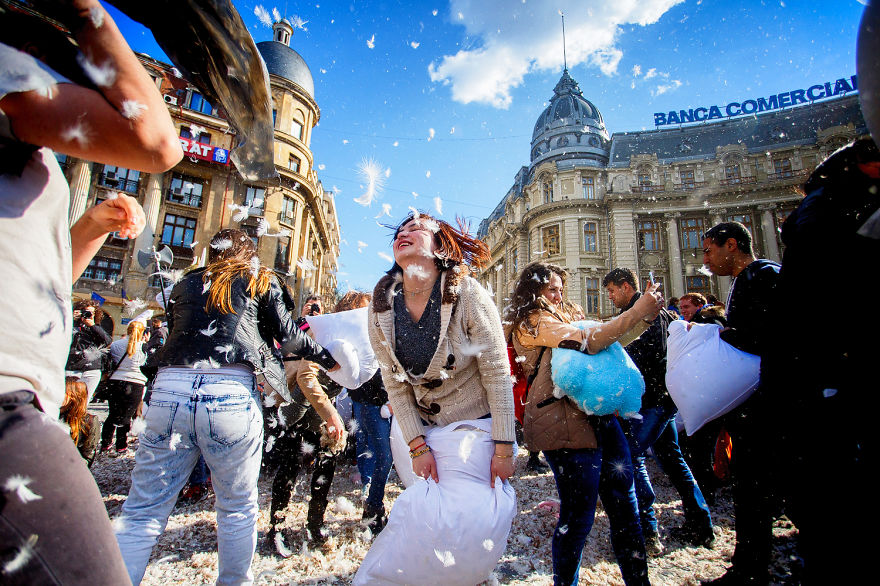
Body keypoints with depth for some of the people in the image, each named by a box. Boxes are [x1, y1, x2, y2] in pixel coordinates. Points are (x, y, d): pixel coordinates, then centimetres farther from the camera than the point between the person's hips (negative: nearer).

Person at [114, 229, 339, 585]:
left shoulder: (186, 284, 24)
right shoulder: (260, 280, 14)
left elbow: (175, 333, 26)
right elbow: (288, 336, 10)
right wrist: (328, 358, 22)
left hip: (169, 389, 3)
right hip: (231, 393, -3)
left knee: (143, 514, 11)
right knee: (238, 508, 15)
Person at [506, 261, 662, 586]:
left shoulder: (559, 318, 24)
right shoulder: (533, 321, -6)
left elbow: (609, 340, 23)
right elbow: (587, 341, -19)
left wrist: (647, 314, 11)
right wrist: (637, 311, -15)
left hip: (597, 415, 9)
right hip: (566, 423, -9)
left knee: (624, 504, 12)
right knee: (578, 514, 0)